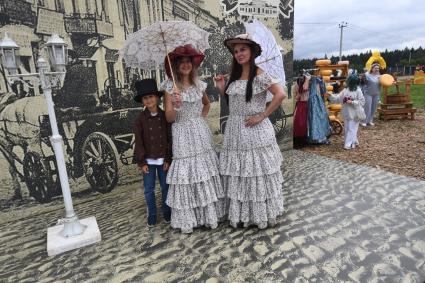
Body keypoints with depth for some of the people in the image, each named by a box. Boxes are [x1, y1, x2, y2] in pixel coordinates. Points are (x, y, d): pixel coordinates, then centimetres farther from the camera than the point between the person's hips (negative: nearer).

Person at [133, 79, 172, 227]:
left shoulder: (165, 116, -3)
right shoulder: (140, 119, -3)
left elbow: (170, 139, -3)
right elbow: (139, 142, -4)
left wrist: (168, 159, -6)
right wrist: (142, 162, -7)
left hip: (163, 159, 0)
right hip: (148, 160, 0)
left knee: (166, 187, 12)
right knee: (149, 189, 9)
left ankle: (167, 212, 31)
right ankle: (152, 215, 26)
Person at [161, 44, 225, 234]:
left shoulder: (199, 84, 9)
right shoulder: (170, 86, -4)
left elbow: (207, 103, 28)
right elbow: (169, 118, -8)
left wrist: (202, 117, 13)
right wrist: (176, 105, -26)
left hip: (201, 133, 4)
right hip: (182, 135, -4)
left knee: (207, 172, 8)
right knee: (185, 174, -1)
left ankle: (209, 213, 23)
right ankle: (187, 218, 14)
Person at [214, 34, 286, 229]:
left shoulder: (259, 75, -9)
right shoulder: (234, 76, 12)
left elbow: (280, 95, -19)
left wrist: (262, 116, -17)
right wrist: (221, 89, 4)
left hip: (254, 131, -7)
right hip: (234, 131, 7)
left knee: (257, 173, 3)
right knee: (236, 175, 12)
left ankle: (261, 214, 22)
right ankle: (240, 214, 27)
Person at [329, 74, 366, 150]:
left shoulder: (358, 91, -11)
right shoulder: (345, 90, 6)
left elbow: (362, 101, -11)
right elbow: (338, 98, 4)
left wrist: (352, 102, -20)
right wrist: (330, 95, -7)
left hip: (354, 114, -6)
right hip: (347, 113, 7)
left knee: (352, 129, -3)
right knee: (346, 128, 12)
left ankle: (349, 144, 0)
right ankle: (353, 142, 27)